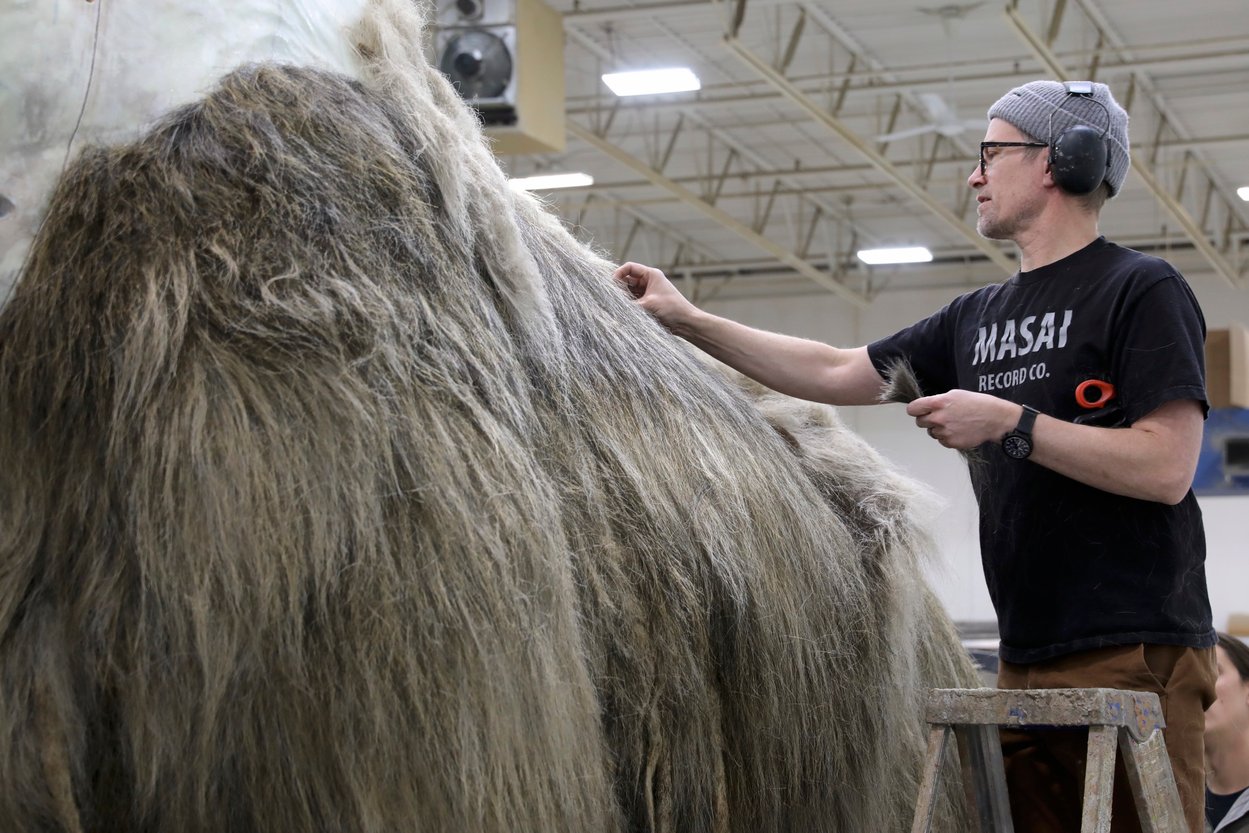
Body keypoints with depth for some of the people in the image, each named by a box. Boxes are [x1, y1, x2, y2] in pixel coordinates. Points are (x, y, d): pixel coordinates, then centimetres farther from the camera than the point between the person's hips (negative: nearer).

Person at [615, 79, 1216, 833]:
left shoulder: (1142, 290, -4)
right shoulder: (979, 317, 17)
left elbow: (1166, 467, -13)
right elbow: (836, 374, 20)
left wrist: (1006, 421, -14)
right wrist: (687, 319, 17)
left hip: (1136, 654, -7)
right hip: (1029, 658, 7)